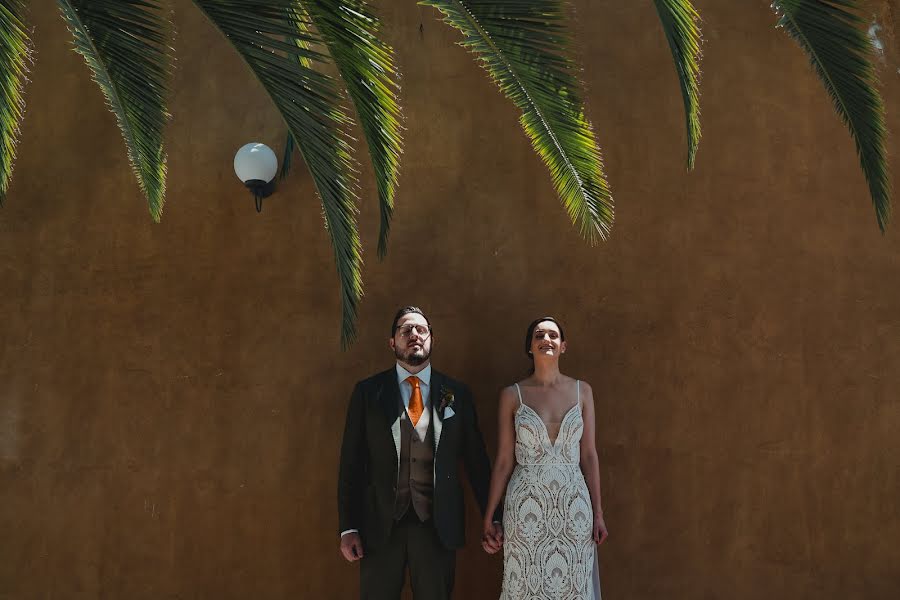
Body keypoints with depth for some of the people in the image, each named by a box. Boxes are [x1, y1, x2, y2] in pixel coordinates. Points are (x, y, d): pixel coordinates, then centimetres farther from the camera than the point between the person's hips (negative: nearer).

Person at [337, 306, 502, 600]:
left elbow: (476, 460, 7)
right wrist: (348, 528, -3)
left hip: (439, 526, 1)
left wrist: (493, 518, 5)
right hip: (380, 525, 0)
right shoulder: (367, 392, 2)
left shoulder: (457, 394, 4)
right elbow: (351, 462, 1)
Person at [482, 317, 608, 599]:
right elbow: (504, 460, 2)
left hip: (573, 504, 1)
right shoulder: (512, 395, 0)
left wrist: (598, 513, 4)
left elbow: (589, 454, 6)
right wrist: (489, 518, 2)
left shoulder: (582, 391, 4)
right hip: (526, 504, -1)